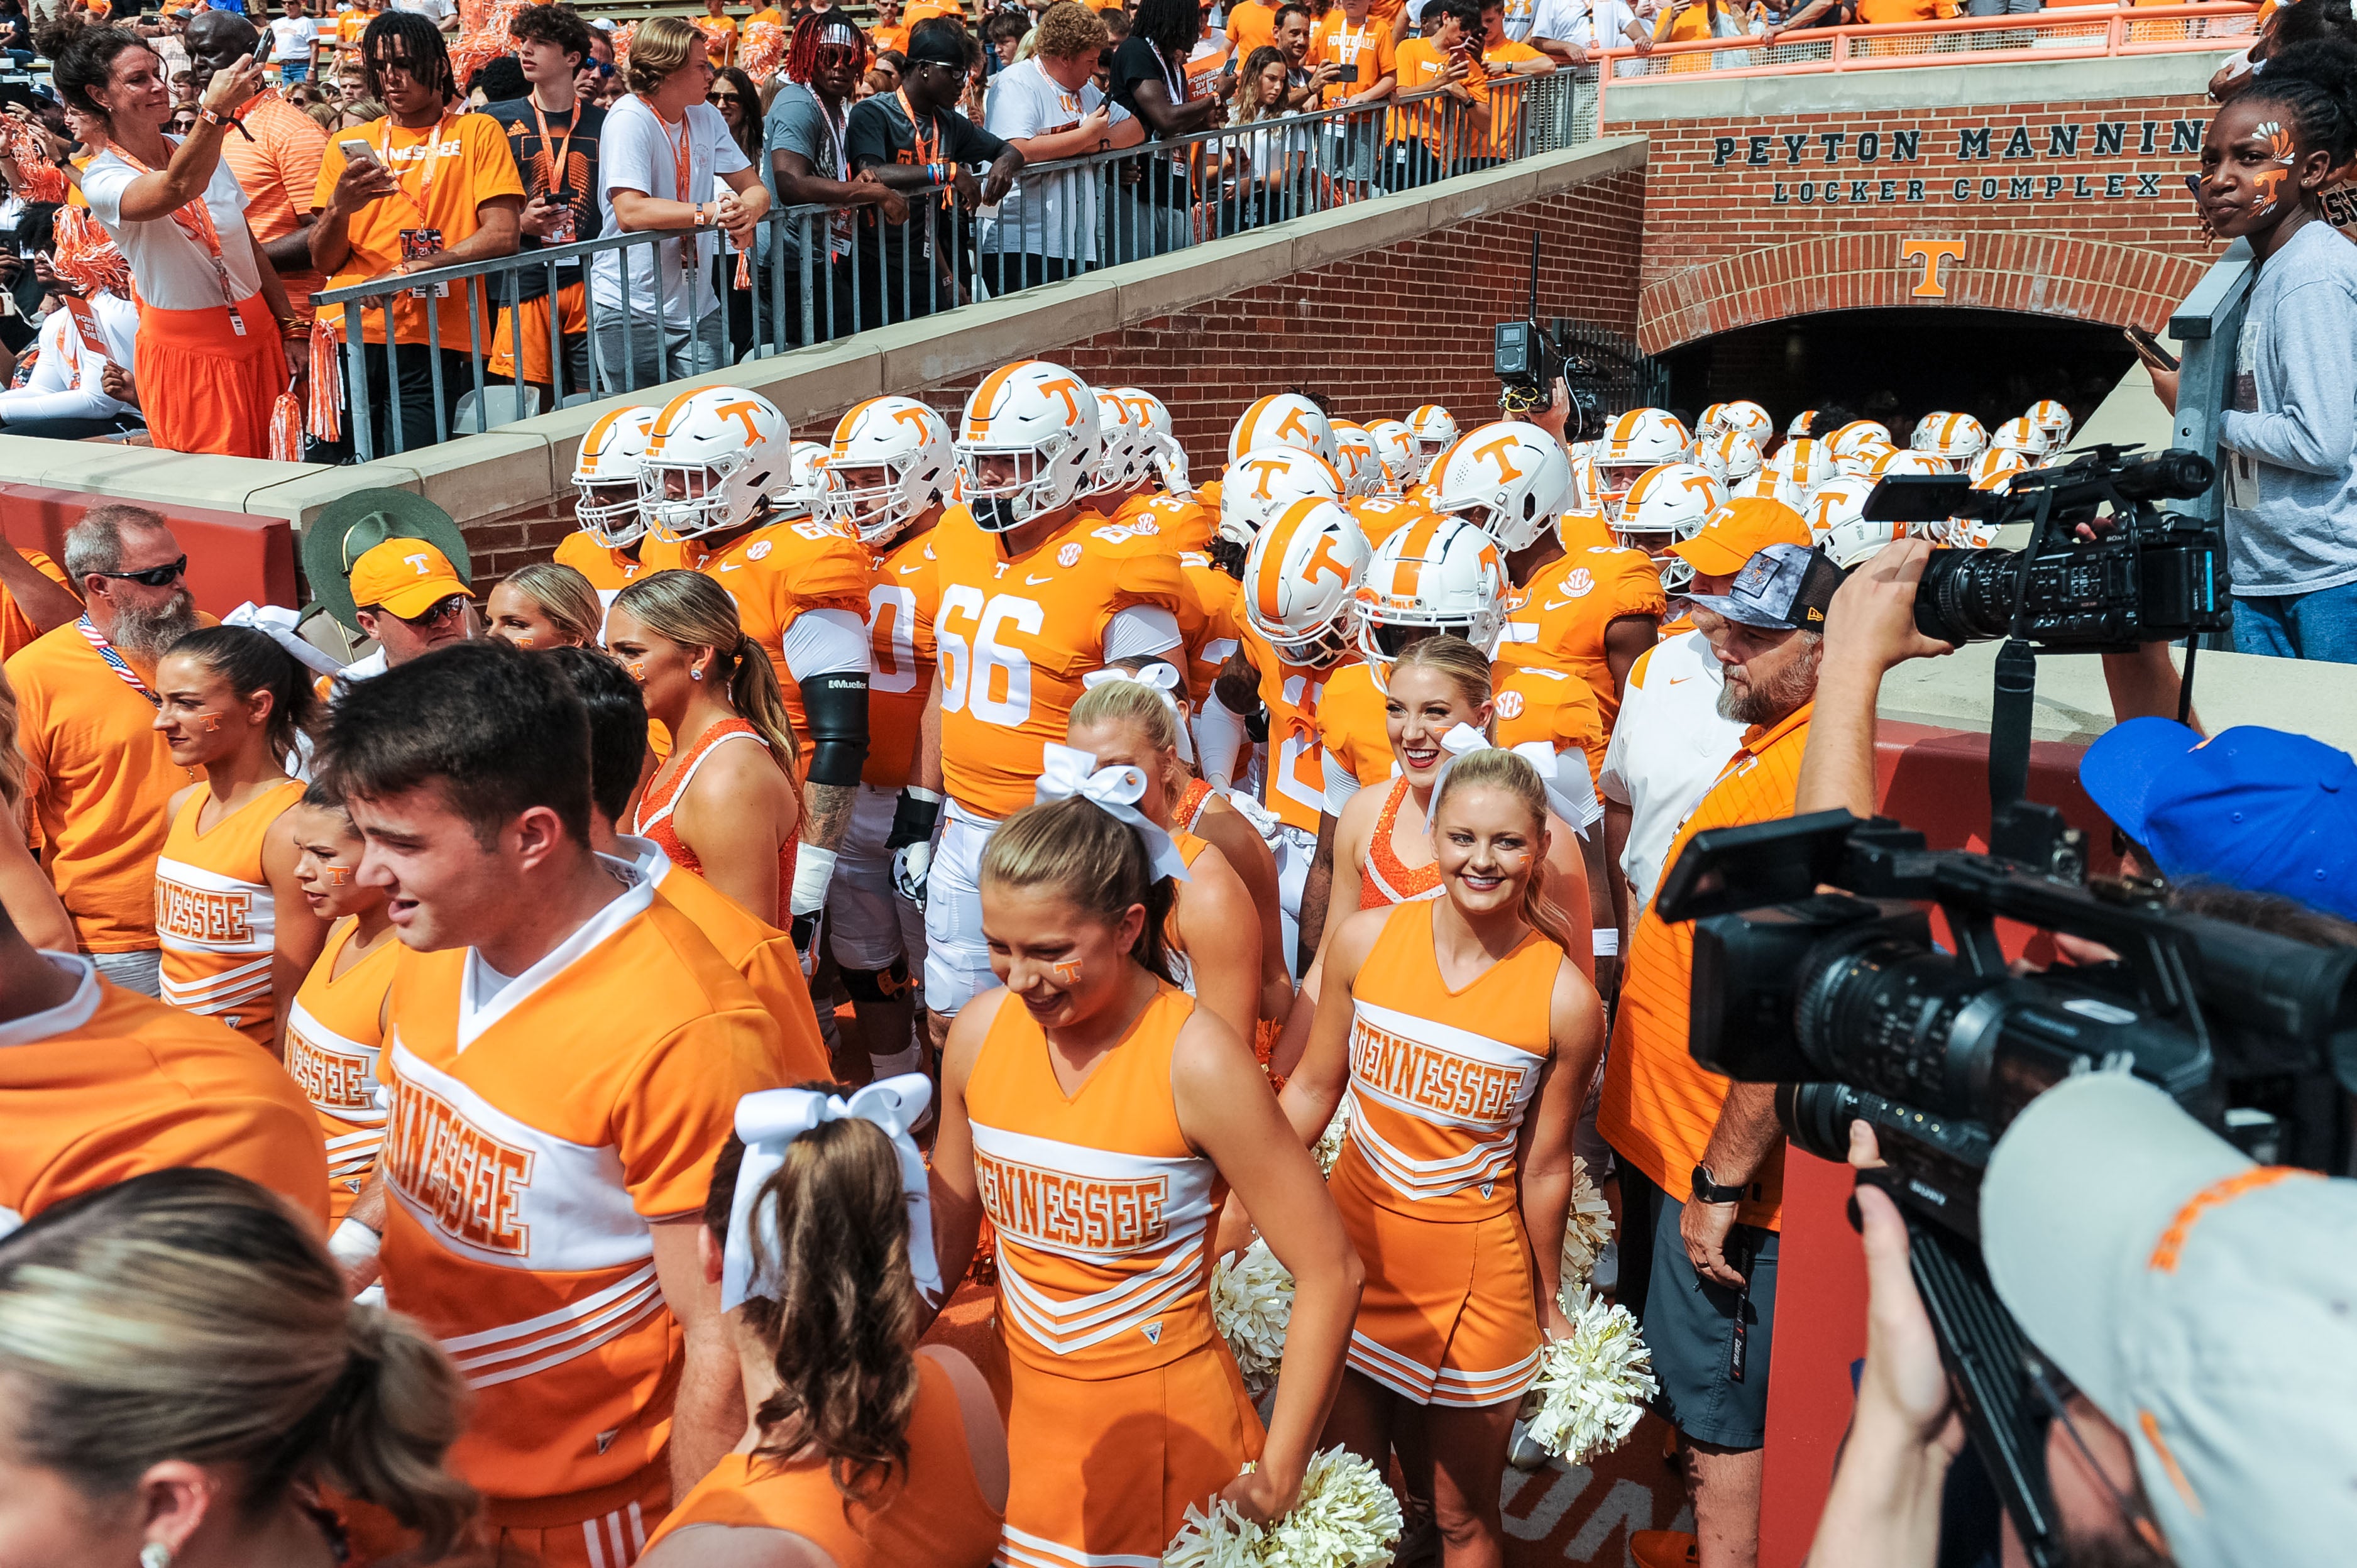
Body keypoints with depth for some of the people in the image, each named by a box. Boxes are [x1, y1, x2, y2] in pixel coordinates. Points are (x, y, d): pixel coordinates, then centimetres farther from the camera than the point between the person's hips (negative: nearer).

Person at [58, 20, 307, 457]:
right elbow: (178, 189, -33)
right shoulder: (103, 179, -10)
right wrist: (215, 109, -46)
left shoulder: (205, 154, 9)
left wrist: (291, 328, 9)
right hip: (189, 355, -5)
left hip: (259, 339, 5)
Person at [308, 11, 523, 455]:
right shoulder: (349, 146, 15)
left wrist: (407, 272, -14)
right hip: (347, 336, 3)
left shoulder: (477, 133, 8)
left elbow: (501, 237, -5)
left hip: (430, 340, -2)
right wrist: (340, 208, -9)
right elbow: (324, 262, 11)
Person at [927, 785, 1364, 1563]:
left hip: (1160, 1419, -4)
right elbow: (951, 1229, 7)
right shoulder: (979, 1031, -8)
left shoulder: (1196, 1060, -22)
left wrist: (1278, 1477, -15)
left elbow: (1330, 1274, -18)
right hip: (1017, 1398, 4)